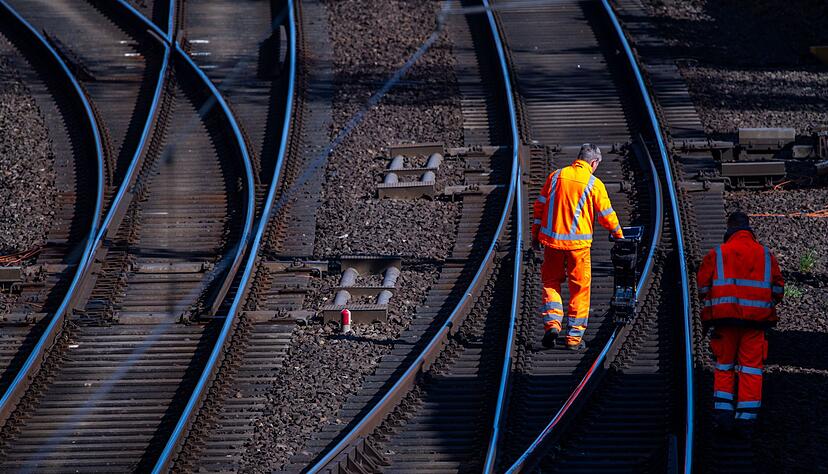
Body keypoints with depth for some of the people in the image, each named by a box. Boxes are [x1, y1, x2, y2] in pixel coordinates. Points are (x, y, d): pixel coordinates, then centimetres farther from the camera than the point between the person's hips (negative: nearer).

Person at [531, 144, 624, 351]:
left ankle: (552, 322, -2)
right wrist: (619, 234, 18)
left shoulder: (556, 176, 4)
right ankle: (574, 337, 9)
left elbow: (540, 206, 7)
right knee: (579, 288, 7)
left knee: (551, 281, 18)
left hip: (551, 239, 3)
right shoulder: (594, 184, -5)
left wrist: (535, 234, 16)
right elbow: (606, 215, 0)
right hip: (578, 243, -3)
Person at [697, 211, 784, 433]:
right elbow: (778, 288, 8)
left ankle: (723, 411, 2)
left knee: (724, 364, 12)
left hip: (725, 317, 0)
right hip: (756, 319, 0)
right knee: (751, 366, 3)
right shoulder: (766, 254, 9)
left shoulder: (717, 253, 5)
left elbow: (704, 287, 3)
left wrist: (707, 315, 14)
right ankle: (746, 417, -3)